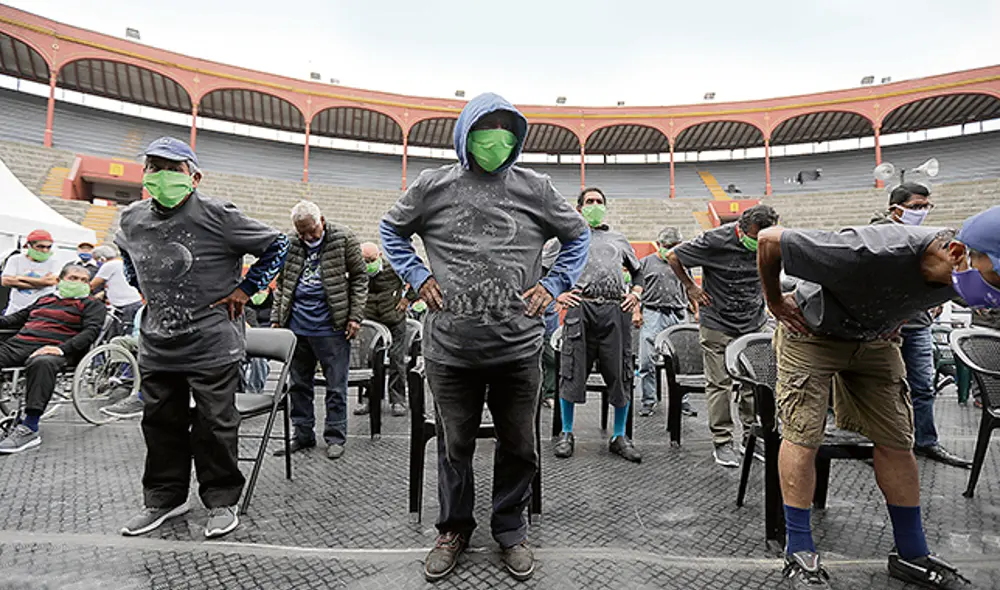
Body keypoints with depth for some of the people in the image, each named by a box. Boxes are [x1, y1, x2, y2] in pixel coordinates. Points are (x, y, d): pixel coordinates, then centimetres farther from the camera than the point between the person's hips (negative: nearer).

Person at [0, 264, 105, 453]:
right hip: (17, 343, 5)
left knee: (42, 363, -40)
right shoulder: (45, 299, 30)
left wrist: (62, 349, -17)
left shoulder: (92, 305, 13)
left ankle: (29, 428, -40)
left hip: (53, 349, -5)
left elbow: (91, 330, -1)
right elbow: (19, 317, 34)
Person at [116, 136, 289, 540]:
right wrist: (144, 290, 17)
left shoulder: (216, 215, -13)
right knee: (161, 423, 15)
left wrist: (245, 289, -9)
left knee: (214, 425, 2)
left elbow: (277, 245, -8)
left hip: (212, 344, -6)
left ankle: (222, 501, 18)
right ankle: (164, 499, 32)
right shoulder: (132, 219, 6)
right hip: (157, 344, 6)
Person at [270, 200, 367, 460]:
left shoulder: (343, 238, -3)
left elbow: (359, 278, -2)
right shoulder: (291, 244, 8)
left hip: (331, 327, -4)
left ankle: (335, 437, 17)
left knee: (336, 386, 4)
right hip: (296, 326, 5)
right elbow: (282, 284, 17)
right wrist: (276, 318, 11)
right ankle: (303, 434, 27)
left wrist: (355, 317, -8)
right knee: (299, 384, 13)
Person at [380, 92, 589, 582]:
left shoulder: (535, 188, 2)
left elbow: (578, 236, 14)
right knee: (455, 446, 15)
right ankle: (454, 529, 39)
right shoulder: (434, 186, 1)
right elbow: (391, 229, 15)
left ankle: (510, 530, 37)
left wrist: (552, 285, 1)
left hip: (519, 347, 1)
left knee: (519, 448, 13)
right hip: (451, 347, 0)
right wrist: (417, 276, 1)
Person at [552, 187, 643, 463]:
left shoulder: (619, 239, 26)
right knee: (572, 372, -1)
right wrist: (558, 294, 0)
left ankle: (619, 436, 17)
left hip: (616, 311, 3)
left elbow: (637, 272, 32)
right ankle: (566, 434, 14)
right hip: (581, 309, -2)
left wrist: (635, 294, 14)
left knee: (621, 374, 3)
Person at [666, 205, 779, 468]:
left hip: (754, 323, 4)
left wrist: (764, 298, 14)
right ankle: (722, 442, 8)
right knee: (719, 383, -2)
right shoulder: (715, 241, -16)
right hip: (718, 324, -4)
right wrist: (690, 287, -3)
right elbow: (673, 256, -6)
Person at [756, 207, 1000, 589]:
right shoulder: (872, 254, -39)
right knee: (802, 435, -8)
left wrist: (893, 321, 4)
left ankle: (911, 555, 21)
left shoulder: (956, 271, -17)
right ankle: (799, 553, 3)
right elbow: (769, 241, -31)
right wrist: (776, 303, -18)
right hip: (812, 333, -6)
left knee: (896, 440, 5)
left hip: (876, 340, 6)